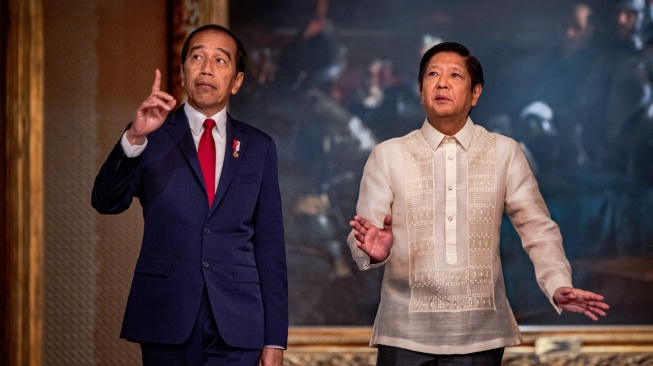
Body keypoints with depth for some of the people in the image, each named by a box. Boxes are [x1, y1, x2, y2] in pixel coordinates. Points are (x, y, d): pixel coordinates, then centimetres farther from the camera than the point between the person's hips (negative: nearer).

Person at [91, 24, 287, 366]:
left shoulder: (259, 147, 11)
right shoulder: (153, 136, 6)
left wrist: (274, 338, 4)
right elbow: (106, 201, -10)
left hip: (236, 328, 1)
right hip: (166, 321, -1)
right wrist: (135, 138, -27)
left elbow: (270, 247, 9)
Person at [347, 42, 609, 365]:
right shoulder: (387, 156, 4)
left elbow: (537, 229, 5)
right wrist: (373, 250, -25)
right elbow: (362, 238, -1)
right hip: (407, 333, 0)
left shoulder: (504, 153, 6)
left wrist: (558, 285, -11)